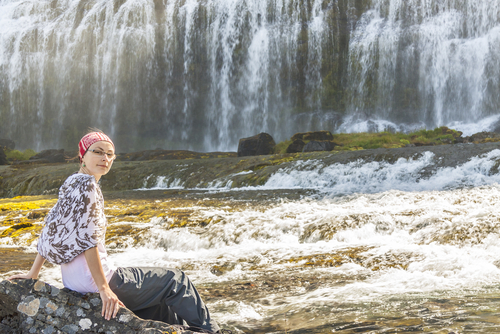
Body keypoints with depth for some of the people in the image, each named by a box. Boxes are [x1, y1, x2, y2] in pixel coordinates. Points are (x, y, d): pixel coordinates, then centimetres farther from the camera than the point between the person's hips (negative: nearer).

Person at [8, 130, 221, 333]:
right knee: (174, 280, 8)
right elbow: (87, 239, -23)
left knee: (159, 298, 27)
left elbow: (51, 230, 14)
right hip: (91, 280, -9)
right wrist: (104, 289, -23)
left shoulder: (72, 183, 11)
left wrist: (33, 274, 18)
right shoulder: (86, 185, -17)